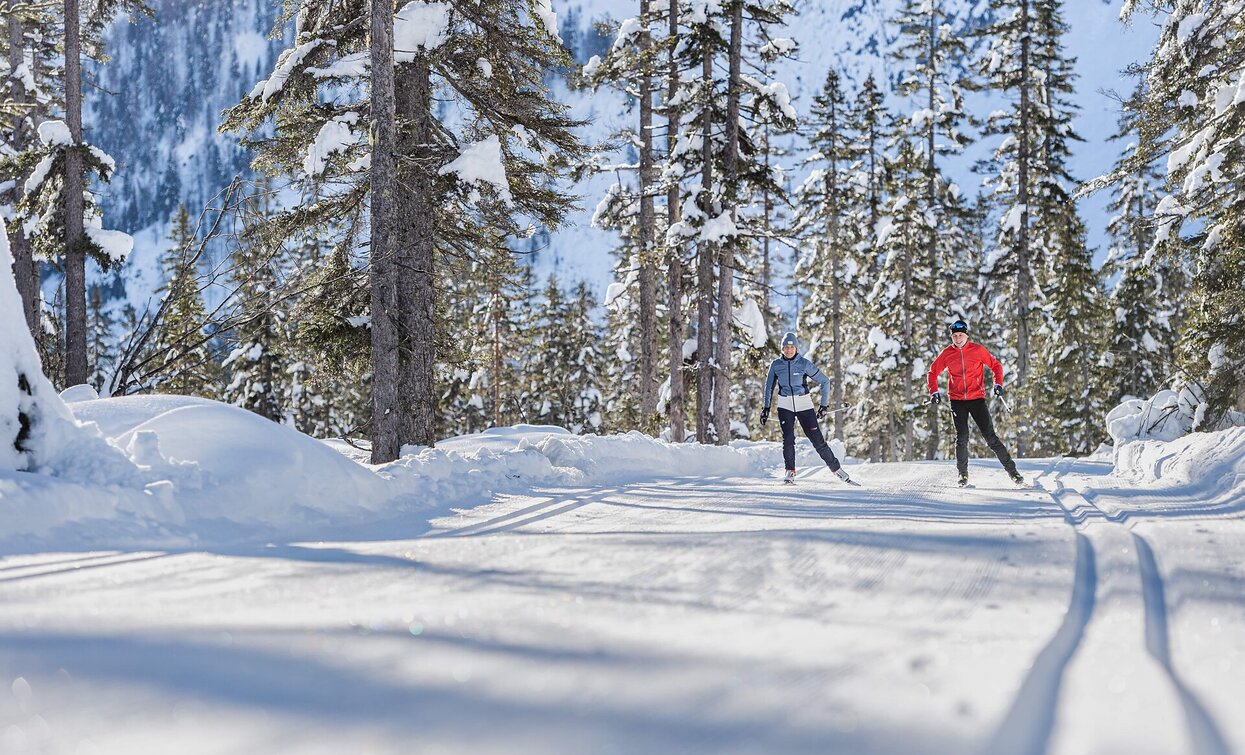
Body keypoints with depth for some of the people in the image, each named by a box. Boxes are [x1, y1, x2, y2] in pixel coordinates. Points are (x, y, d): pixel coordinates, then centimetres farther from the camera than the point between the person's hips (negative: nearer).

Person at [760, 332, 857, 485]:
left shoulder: (804, 364, -7)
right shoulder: (775, 365, 1)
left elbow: (825, 381, -2)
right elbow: (769, 387, 15)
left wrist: (824, 405, -3)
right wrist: (765, 408, 12)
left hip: (804, 404, -2)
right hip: (785, 406, 2)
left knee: (817, 439, -5)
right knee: (788, 439, -14)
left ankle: (837, 470, 4)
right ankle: (790, 473, -2)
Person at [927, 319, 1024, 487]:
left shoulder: (978, 350, -3)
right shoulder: (947, 354, 2)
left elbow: (995, 366, 7)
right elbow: (933, 372, 12)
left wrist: (998, 383, -8)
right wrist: (934, 392, -1)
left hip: (977, 399, -1)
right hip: (957, 401, 1)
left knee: (990, 437, -5)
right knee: (962, 438, -5)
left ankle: (1012, 471, -1)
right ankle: (963, 474, 11)